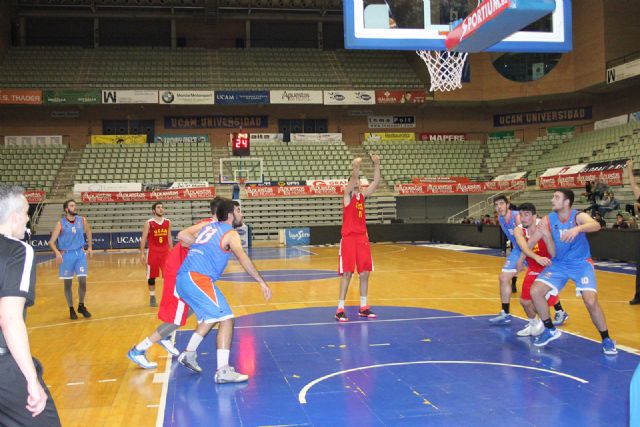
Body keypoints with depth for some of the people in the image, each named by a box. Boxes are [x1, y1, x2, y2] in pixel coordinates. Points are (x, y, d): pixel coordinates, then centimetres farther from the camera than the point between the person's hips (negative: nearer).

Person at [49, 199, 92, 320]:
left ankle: (81, 306, 18)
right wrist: (57, 252, -27)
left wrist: (90, 247, 14)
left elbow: (88, 232, 19)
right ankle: (71, 309, 19)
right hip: (66, 255, -2)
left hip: (80, 253, 2)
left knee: (82, 281, -2)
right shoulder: (60, 224, -9)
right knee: (67, 283, 6)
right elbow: (51, 241, -10)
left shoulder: (82, 220, 1)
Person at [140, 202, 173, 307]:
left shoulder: (168, 222, 4)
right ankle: (152, 297, 18)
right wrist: (142, 253, -10)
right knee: (151, 276, 5)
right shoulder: (149, 223, -6)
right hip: (153, 252, -2)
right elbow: (143, 239, -4)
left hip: (165, 252, 3)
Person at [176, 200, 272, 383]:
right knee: (226, 319, -11)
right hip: (198, 278, -9)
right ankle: (223, 371, -18)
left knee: (209, 318, 27)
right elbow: (243, 258, -15)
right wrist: (262, 282, -20)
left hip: (182, 280, 9)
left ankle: (189, 353, 29)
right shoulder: (230, 233, 0)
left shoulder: (209, 226, 23)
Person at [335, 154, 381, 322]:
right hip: (348, 238, -6)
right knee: (347, 273, -6)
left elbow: (376, 183, 1)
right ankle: (340, 309, -1)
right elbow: (352, 180, -22)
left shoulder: (363, 195, 12)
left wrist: (376, 165, -9)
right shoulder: (348, 194, -3)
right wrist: (356, 167, -39)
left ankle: (363, 307, 17)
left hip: (362, 237, 6)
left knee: (364, 273, 7)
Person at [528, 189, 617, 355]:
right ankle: (550, 330, 9)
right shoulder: (548, 220, -7)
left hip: (581, 263, -4)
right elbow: (532, 240, 4)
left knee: (591, 301, -19)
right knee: (535, 291, -11)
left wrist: (577, 229, -60)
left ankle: (606, 340, 4)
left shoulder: (578, 216, -18)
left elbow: (596, 225, -41)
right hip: (558, 264, 4)